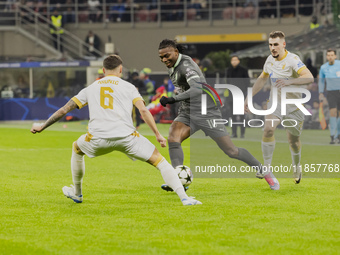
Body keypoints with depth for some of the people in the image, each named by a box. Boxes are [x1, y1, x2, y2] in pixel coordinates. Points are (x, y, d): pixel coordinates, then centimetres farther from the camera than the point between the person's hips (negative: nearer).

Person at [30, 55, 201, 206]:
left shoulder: (91, 88, 23)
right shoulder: (128, 87, 16)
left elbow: (64, 110, 23)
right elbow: (143, 111, 1)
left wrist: (42, 127, 31)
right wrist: (158, 135, 5)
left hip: (97, 139, 2)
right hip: (126, 136, -2)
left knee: (77, 149, 35)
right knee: (159, 160, 7)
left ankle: (77, 194, 44)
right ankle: (184, 197, -8)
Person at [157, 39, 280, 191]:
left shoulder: (186, 65, -23)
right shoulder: (172, 66, 5)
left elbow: (197, 89, -40)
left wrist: (173, 99, -44)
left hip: (206, 113, -8)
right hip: (187, 113, 8)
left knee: (231, 151, -2)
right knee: (173, 137, -22)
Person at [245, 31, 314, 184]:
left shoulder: (292, 60, -20)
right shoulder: (270, 60, 0)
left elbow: (309, 77, -34)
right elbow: (262, 79, 19)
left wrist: (289, 81, -49)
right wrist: (249, 97, 16)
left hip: (293, 106, -4)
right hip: (275, 103, 4)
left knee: (293, 140, 5)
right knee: (268, 129, -20)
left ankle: (297, 168, 31)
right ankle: (267, 167, -14)